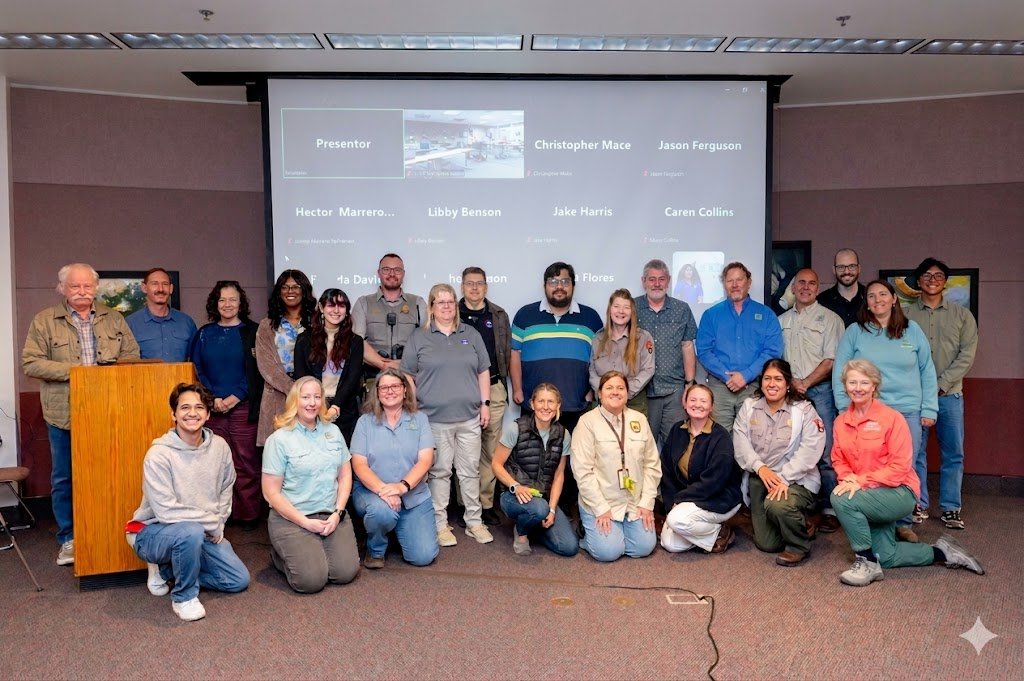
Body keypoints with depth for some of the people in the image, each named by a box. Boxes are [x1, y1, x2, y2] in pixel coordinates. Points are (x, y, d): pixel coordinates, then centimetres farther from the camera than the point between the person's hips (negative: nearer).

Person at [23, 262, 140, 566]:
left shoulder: (113, 318, 10)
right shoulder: (44, 321, 1)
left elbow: (132, 354, 10)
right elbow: (30, 363, -6)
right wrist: (74, 370, -16)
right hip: (64, 413, -1)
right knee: (64, 479, 8)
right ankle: (69, 539, 21)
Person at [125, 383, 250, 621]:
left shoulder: (219, 447, -5)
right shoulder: (158, 455, -21)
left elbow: (226, 489, 8)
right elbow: (167, 511, -24)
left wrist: (218, 524, -4)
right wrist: (212, 523, -18)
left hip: (206, 533, 6)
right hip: (154, 530, -6)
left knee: (239, 580, 1)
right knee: (190, 531, -39)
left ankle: (166, 569, 17)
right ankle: (184, 597, -12)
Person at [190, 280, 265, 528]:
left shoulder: (252, 332, 3)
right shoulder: (204, 334, 12)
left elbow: (257, 373, -1)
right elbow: (196, 370, 9)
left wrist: (234, 398, -10)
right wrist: (213, 399, -5)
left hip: (243, 407, -2)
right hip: (212, 408, 2)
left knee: (246, 461, -2)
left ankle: (249, 514, 7)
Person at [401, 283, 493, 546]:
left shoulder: (471, 335, 12)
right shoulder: (419, 338, 5)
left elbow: (483, 372, 13)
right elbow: (408, 376, 5)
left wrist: (485, 403, 6)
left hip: (469, 416, 2)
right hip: (434, 418, -2)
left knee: (471, 470, 7)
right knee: (439, 472, 3)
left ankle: (474, 522, 18)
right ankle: (440, 524, 14)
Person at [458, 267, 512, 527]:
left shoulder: (499, 316, 12)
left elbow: (508, 353, 14)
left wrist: (501, 380, 7)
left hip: (493, 388, 2)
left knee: (491, 449, 3)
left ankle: (486, 502, 12)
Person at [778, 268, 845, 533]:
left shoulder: (829, 319, 3)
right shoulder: (782, 320, 16)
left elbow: (831, 360, -4)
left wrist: (805, 383, -10)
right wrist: (790, 382, 0)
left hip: (819, 390, -4)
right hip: (790, 392, 4)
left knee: (825, 452, -6)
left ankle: (830, 508, 0)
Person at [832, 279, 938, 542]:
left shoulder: (912, 330, 8)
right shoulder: (855, 332, 4)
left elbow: (927, 372, 9)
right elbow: (839, 371, 3)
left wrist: (929, 409, 4)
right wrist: (845, 407, -4)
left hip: (908, 412, 1)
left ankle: (903, 523, 19)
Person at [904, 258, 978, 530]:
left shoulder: (962, 315, 9)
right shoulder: (905, 316, 5)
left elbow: (967, 355, 1)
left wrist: (941, 384, -9)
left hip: (950, 394, 1)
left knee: (953, 453, 4)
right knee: (914, 451, 2)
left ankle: (950, 508, 13)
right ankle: (918, 505, 12)